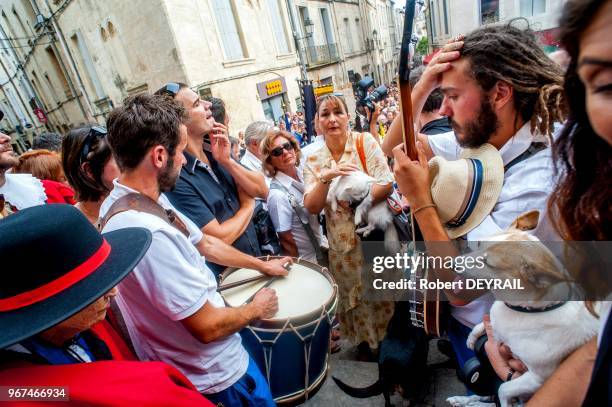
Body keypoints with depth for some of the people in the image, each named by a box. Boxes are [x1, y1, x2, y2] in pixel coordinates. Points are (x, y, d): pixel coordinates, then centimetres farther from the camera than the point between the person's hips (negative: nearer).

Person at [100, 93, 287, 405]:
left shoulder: (149, 198, -7)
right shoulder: (145, 232, -37)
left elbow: (204, 243, 5)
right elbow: (207, 326, -29)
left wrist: (263, 265, 12)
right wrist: (256, 309, -9)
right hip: (215, 372, -8)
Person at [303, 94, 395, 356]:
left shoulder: (366, 142, -7)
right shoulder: (314, 161, -1)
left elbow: (386, 185, -15)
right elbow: (311, 208, -10)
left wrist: (353, 202, -22)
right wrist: (325, 178, -25)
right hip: (342, 244, 3)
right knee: (354, 298, 18)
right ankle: (365, 339, 44)